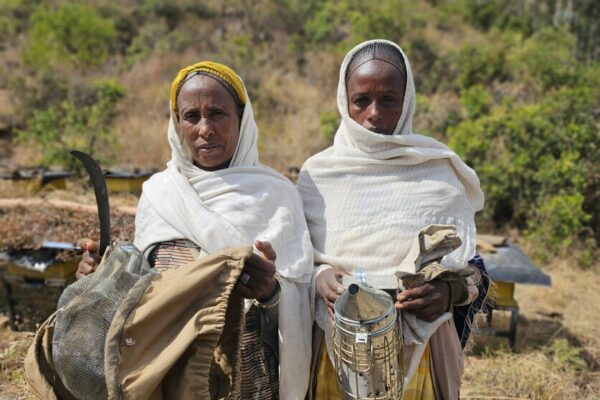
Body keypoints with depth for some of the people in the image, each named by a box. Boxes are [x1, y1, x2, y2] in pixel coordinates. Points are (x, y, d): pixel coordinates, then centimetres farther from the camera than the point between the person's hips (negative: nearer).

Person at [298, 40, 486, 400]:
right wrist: (318, 278, -17)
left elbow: (473, 269, 1)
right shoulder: (319, 173, -3)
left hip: (418, 352, 0)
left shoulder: (440, 173, -5)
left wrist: (450, 292, -21)